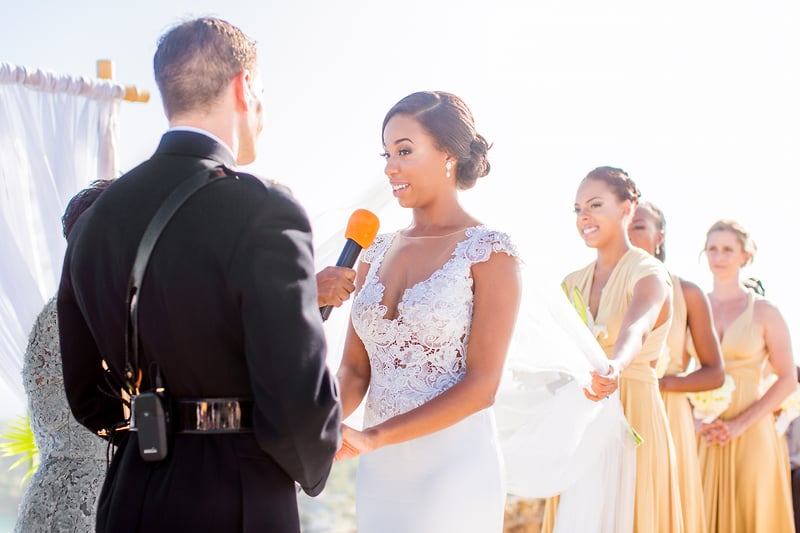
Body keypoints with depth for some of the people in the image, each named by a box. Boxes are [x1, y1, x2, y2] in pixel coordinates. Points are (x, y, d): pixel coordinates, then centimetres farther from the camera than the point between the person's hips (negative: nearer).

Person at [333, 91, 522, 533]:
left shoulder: (489, 251, -8)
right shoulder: (376, 253, 8)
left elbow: (481, 385, -14)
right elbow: (354, 369, 7)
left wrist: (372, 438, -21)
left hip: (454, 468, -5)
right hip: (379, 472, 5)